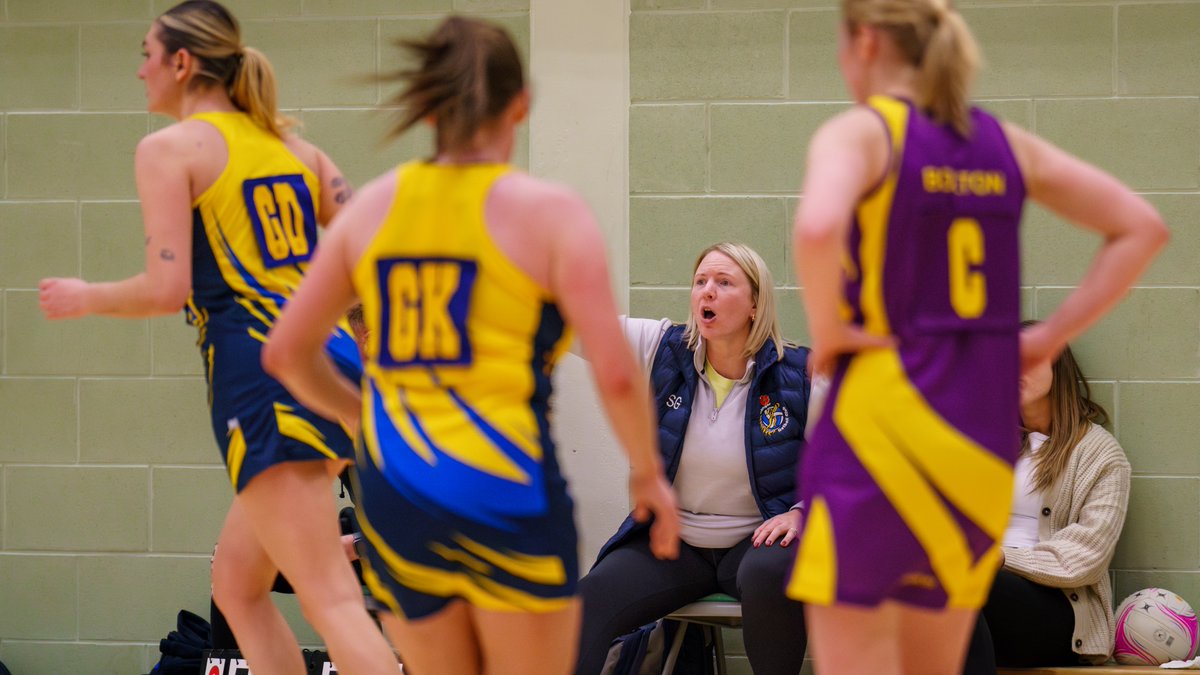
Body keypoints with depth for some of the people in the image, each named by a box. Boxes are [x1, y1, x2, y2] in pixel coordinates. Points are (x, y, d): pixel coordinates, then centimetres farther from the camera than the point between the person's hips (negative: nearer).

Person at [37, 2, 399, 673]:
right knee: (236, 582, 19)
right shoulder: (293, 147, 19)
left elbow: (166, 288, -10)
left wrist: (84, 298, 8)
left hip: (261, 373, -8)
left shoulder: (170, 148, -1)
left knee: (332, 601, -13)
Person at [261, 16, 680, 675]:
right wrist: (648, 472, 7)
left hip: (393, 493, 4)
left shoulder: (374, 206, 8)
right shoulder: (548, 212, -5)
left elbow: (287, 353, 11)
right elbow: (615, 373, -10)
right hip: (506, 491, -4)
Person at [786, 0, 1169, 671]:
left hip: (882, 428, -6)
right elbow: (1142, 227, 14)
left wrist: (825, 331, -13)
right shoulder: (1004, 142, 11)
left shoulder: (861, 132, -8)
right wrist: (1049, 337, 11)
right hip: (985, 445, 7)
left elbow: (817, 228, -30)